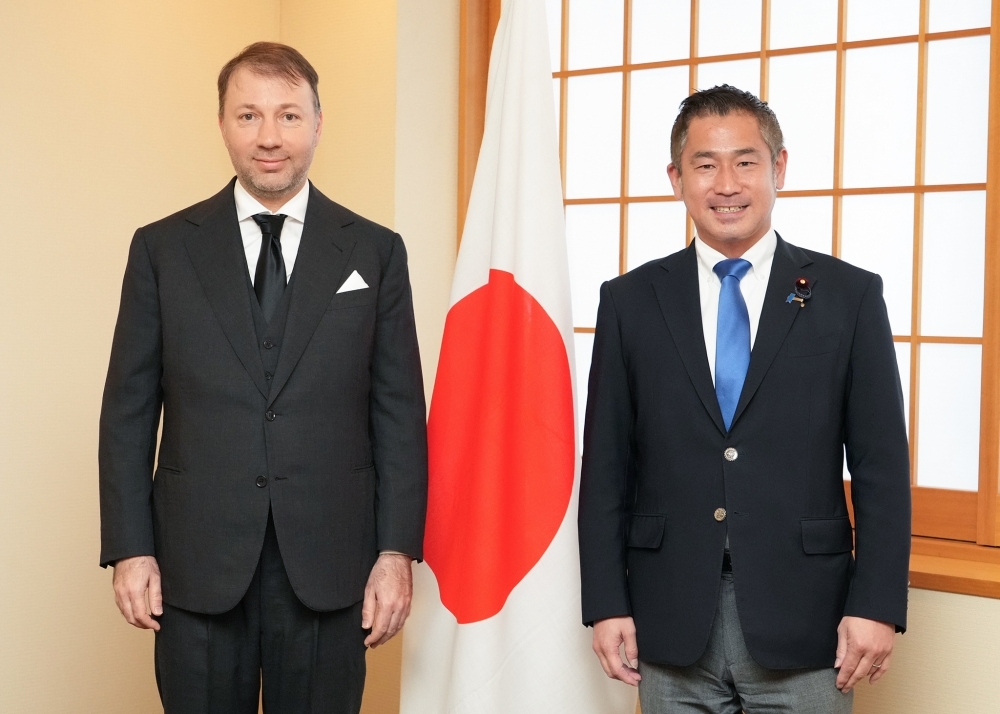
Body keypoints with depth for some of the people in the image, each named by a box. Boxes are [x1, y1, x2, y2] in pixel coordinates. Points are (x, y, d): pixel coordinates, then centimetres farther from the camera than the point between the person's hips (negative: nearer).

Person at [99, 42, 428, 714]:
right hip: (196, 562, 0)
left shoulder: (376, 252, 4)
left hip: (328, 564, 0)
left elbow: (399, 413, 2)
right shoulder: (163, 248, 4)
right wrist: (129, 549, -2)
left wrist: (398, 550, -4)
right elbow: (128, 411, 4)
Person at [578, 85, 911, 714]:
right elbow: (606, 465, 4)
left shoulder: (850, 296, 1)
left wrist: (878, 604, -6)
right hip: (670, 626, 1)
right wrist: (606, 602, 0)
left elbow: (881, 465, 0)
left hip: (802, 622, -1)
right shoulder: (630, 302, 4)